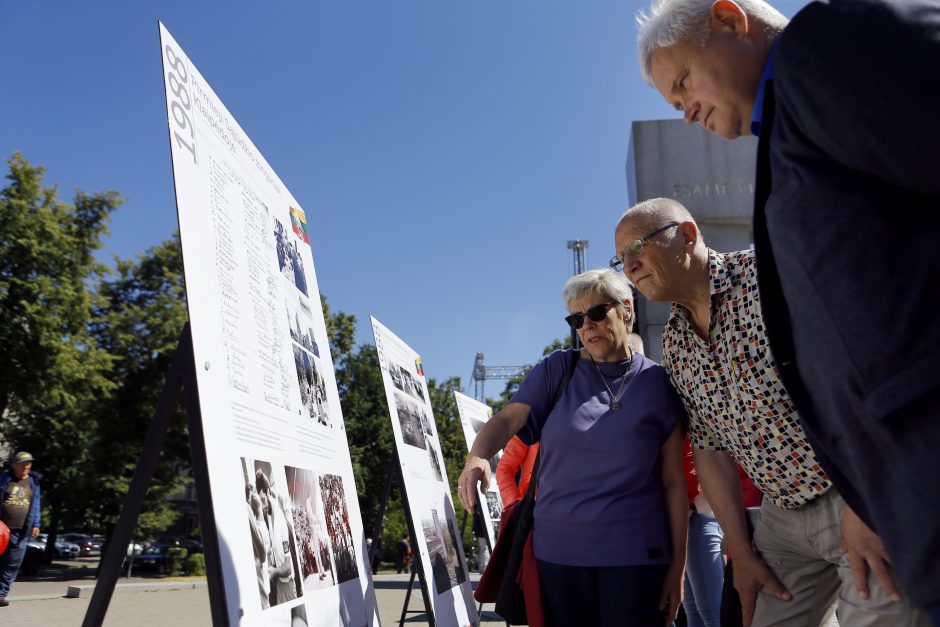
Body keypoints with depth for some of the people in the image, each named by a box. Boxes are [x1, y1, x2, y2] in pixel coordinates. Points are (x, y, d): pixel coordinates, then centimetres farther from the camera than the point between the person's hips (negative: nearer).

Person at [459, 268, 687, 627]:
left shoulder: (657, 382, 1)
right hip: (558, 549, 1)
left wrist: (678, 563, 0)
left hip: (635, 554, -1)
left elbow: (673, 481, 1)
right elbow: (507, 419, -9)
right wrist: (477, 457, -31)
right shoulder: (557, 369, 3)